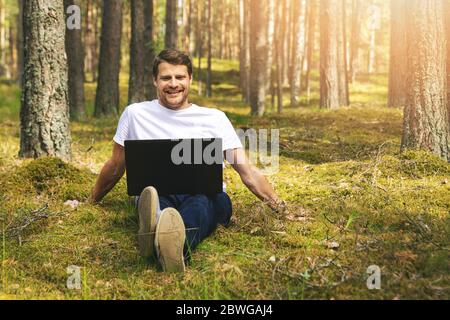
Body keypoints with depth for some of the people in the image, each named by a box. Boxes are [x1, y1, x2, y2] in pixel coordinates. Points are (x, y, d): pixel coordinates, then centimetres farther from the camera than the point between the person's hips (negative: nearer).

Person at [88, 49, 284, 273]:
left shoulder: (215, 118, 14)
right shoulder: (135, 114, 15)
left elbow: (248, 172, 11)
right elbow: (115, 168, 25)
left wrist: (281, 209, 3)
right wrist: (90, 203, 32)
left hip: (208, 197, 0)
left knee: (202, 199, -39)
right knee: (155, 194, -38)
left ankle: (177, 244, -72)